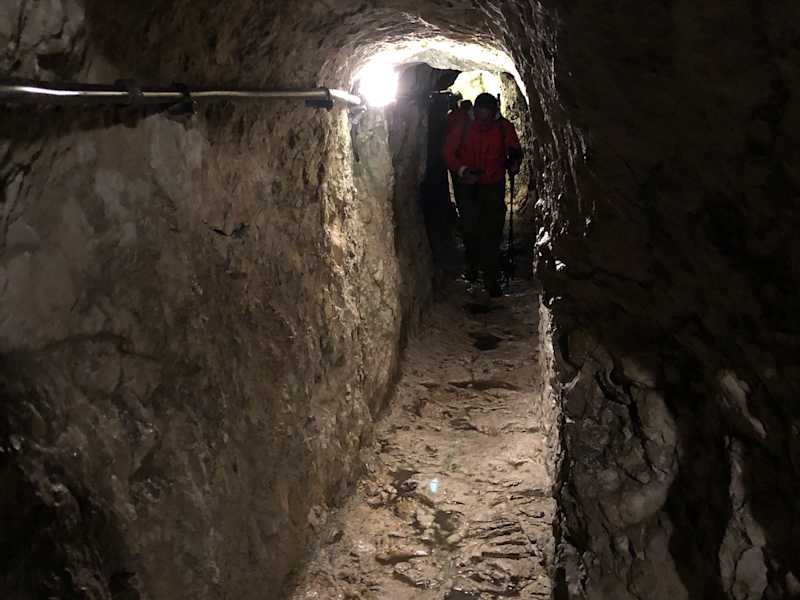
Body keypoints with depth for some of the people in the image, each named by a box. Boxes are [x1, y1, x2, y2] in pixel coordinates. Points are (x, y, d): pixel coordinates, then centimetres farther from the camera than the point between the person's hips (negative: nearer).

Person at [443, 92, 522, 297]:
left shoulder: (504, 128, -7)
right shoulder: (463, 127, -10)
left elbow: (515, 151, 9)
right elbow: (448, 153, -2)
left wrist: (514, 162, -14)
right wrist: (462, 170, -18)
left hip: (493, 186, 0)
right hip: (467, 186, 0)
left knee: (492, 233, -5)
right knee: (469, 229, 5)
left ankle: (491, 280, 1)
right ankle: (472, 265, 33)